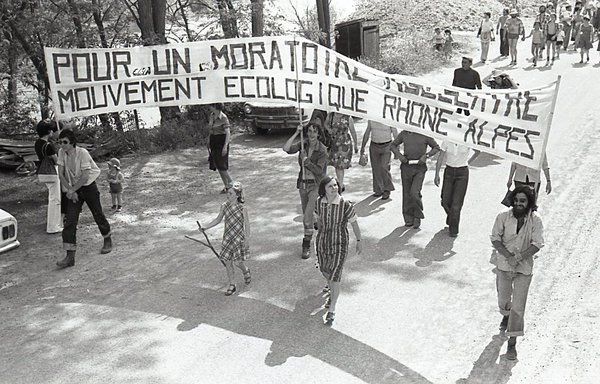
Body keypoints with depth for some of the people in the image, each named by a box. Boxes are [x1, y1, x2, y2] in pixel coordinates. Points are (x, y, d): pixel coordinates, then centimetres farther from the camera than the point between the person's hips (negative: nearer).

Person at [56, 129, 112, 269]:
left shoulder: (82, 153, -20)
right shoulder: (61, 153, -5)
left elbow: (85, 177, -21)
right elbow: (61, 175, -3)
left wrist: (72, 190, -18)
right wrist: (70, 190, -12)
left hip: (88, 187, -4)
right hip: (73, 189, 4)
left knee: (98, 215, 8)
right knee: (70, 220, -7)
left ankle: (108, 240, 36)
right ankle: (70, 256, -10)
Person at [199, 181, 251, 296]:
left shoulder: (242, 208, -14)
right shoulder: (224, 206, -3)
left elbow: (247, 224, -7)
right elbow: (218, 219, 10)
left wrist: (247, 239, -9)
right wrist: (205, 227, 2)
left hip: (239, 237, -4)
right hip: (227, 237, 4)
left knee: (237, 261, -3)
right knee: (227, 261, 6)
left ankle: (246, 271, 33)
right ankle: (231, 285, 20)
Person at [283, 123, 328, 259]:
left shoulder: (322, 150, -14)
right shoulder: (303, 144, -3)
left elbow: (319, 170, -17)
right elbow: (286, 148, -18)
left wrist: (305, 160, -21)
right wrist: (296, 133, -21)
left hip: (315, 185, -5)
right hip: (303, 183, 5)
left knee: (307, 217, -13)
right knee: (306, 213, 20)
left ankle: (306, 245, -4)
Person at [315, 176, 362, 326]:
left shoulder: (345, 205, -19)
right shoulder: (319, 203, -8)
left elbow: (354, 223, -6)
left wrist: (359, 242, 2)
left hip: (339, 244, -4)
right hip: (322, 242, 5)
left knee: (334, 276, -7)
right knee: (325, 271, 23)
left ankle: (331, 311, 4)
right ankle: (332, 294, 54)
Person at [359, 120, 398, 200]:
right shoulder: (371, 119, -1)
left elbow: (395, 134, -8)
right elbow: (367, 133, 10)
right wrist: (362, 146, 9)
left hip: (386, 146, -4)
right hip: (374, 145, 4)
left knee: (384, 168, -13)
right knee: (376, 169, 4)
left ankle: (387, 190, 3)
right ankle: (378, 190, 16)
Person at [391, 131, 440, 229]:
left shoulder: (425, 135, -3)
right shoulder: (404, 134, 4)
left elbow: (436, 147, 5)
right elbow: (393, 145, 15)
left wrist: (426, 156, -11)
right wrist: (399, 155, -3)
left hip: (420, 167, -3)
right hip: (406, 166, 3)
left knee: (414, 192, -14)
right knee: (407, 193, 6)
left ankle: (417, 218, 7)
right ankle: (409, 219, 20)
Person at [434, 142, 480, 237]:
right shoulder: (446, 142, -6)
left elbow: (477, 151, 8)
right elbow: (440, 158, -4)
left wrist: (467, 162, 9)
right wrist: (437, 175, -8)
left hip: (462, 173, -2)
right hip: (449, 171, 2)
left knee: (456, 203, -6)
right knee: (445, 201, 3)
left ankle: (453, 230, 4)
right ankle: (451, 220, 35)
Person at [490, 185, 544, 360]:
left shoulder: (535, 221, -10)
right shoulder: (503, 217, -9)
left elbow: (537, 245, -14)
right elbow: (495, 239, -8)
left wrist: (519, 257, -25)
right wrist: (508, 256, -20)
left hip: (524, 268, -1)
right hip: (504, 265, 1)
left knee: (518, 306, -4)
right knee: (503, 301, 15)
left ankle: (512, 343, 5)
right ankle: (506, 315, 53)